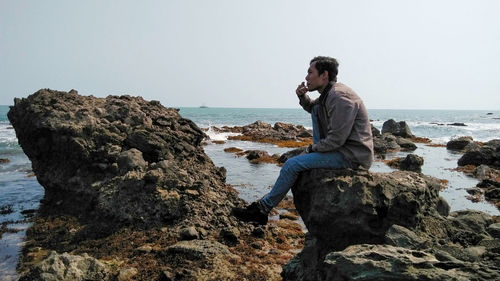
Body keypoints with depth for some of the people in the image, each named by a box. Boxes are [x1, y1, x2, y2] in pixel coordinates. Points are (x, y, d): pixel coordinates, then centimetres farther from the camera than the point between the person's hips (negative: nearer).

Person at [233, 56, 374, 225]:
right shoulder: (328, 93, 11)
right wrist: (303, 97, 9)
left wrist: (311, 149, -10)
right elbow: (311, 108, 31)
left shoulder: (339, 97, -20)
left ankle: (263, 208, -4)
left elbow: (336, 139, -24)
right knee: (316, 110, 14)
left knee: (292, 164, -16)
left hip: (353, 156, -10)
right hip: (343, 148, 10)